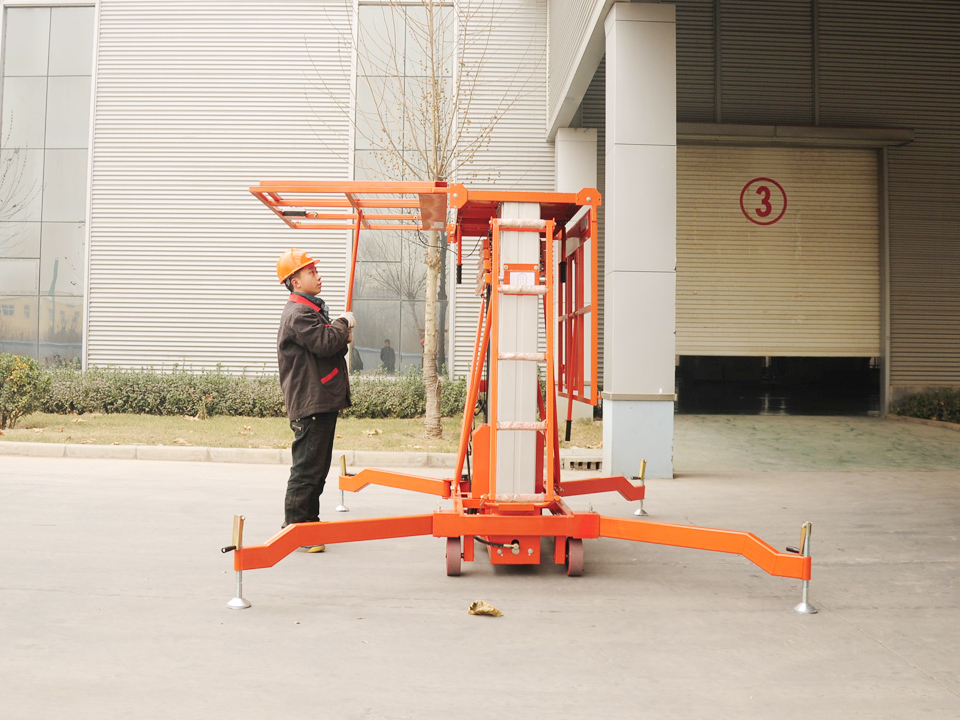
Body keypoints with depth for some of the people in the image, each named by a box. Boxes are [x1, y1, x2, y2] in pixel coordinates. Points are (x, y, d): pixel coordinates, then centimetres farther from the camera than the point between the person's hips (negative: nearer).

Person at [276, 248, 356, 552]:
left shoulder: (312, 309, 23)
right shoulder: (298, 314, -14)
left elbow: (329, 346, 25)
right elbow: (324, 343, -25)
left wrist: (342, 336, 4)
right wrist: (344, 323, -8)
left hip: (323, 402, 11)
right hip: (311, 404, -11)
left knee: (318, 467, 16)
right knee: (307, 468, -8)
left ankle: (310, 523, 25)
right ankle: (294, 528, -2)